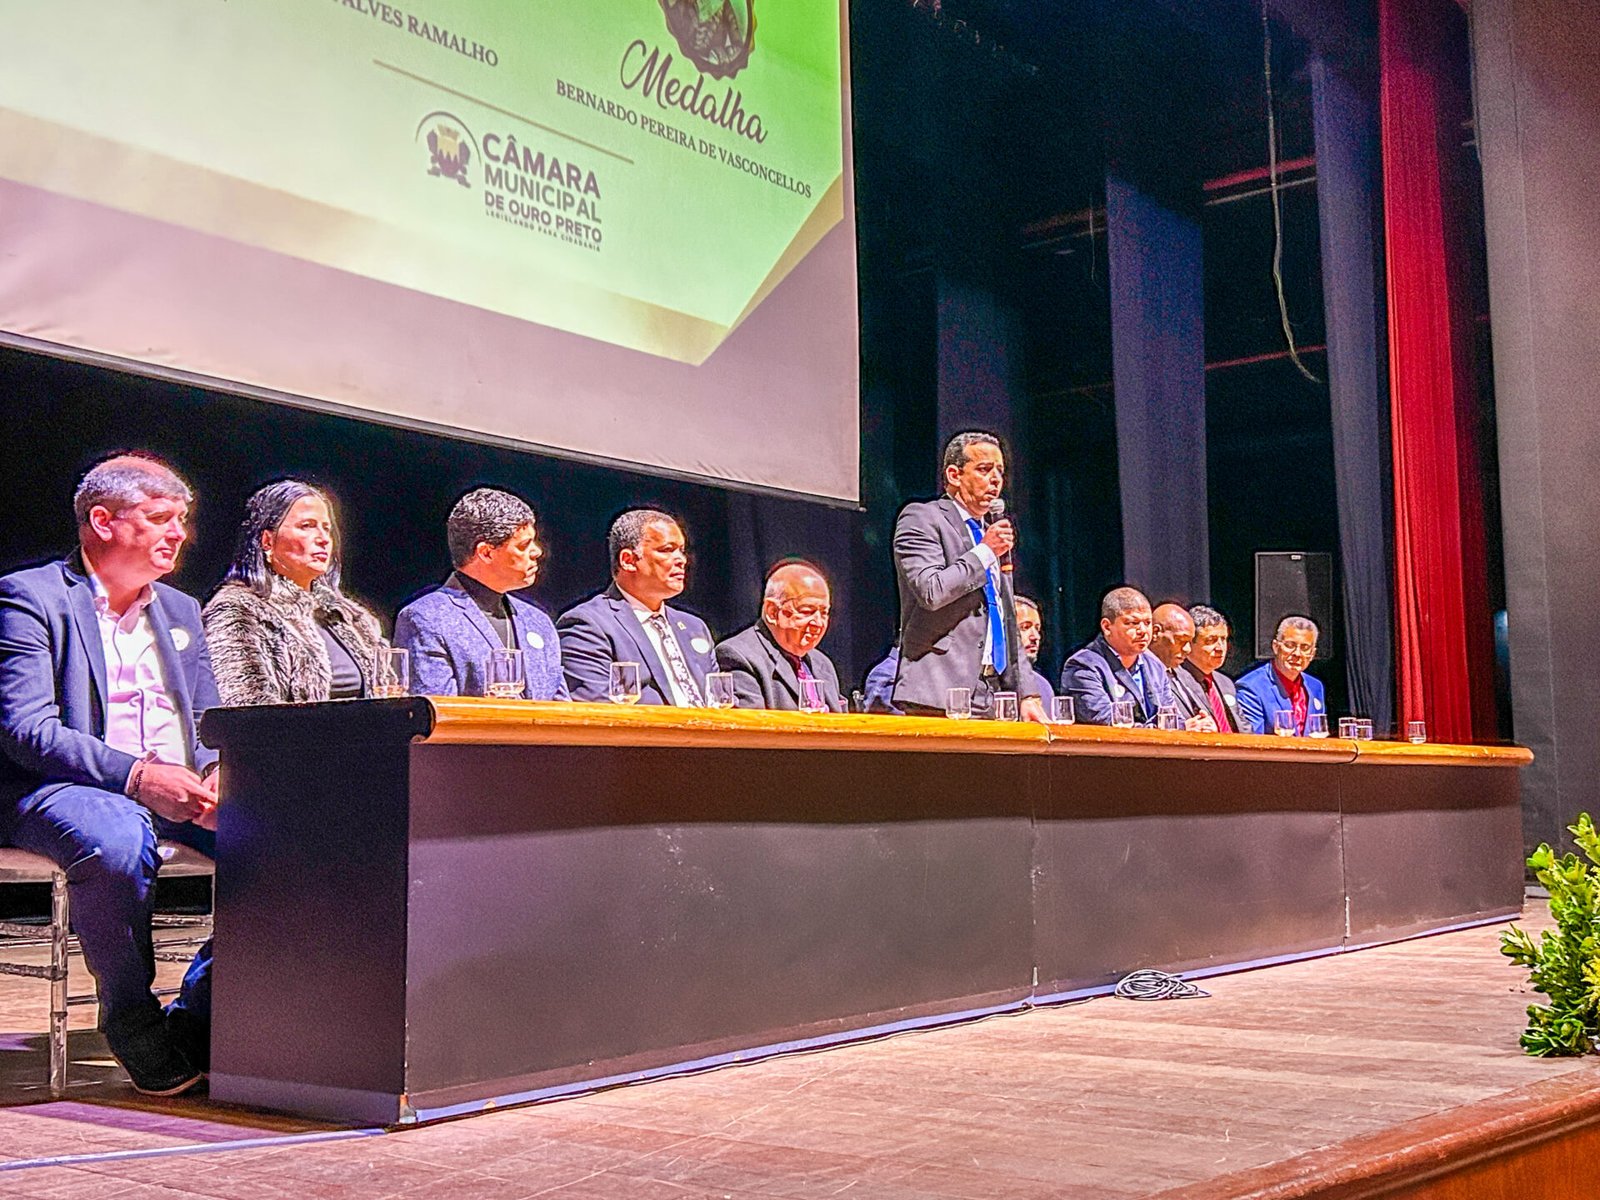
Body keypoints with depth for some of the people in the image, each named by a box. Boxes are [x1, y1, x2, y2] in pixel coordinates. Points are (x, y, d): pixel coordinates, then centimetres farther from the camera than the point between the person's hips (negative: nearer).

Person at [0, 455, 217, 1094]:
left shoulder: (181, 610, 22)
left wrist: (215, 771, -6)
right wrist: (137, 774, -25)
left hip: (179, 794, 6)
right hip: (61, 788, -6)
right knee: (118, 839, -40)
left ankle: (198, 1012, -7)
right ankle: (131, 1018, -17)